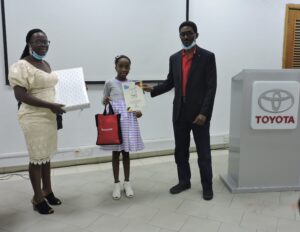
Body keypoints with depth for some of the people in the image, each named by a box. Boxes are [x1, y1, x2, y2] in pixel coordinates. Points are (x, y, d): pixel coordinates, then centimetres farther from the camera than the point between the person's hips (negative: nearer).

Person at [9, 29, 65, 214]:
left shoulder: (47, 64, 12)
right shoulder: (21, 66, -13)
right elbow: (20, 95, -19)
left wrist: (59, 105, 8)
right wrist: (50, 105, -22)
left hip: (50, 116, 7)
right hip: (34, 118, -7)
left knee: (47, 155, 16)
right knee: (38, 157, 2)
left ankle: (47, 191, 31)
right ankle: (38, 198, 19)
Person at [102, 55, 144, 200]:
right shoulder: (109, 83, 0)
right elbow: (104, 100, 5)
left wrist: (138, 112, -7)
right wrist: (105, 102, -18)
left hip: (128, 120, 2)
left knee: (126, 153, 10)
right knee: (115, 153, 6)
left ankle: (127, 182, 22)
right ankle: (116, 183, 18)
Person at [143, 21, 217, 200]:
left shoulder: (207, 56, -5)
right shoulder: (174, 58, 9)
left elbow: (211, 87, -10)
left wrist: (204, 112, -17)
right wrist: (153, 89, -3)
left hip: (199, 113, -4)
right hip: (180, 112, 5)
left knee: (203, 152, 6)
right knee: (180, 150, 13)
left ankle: (207, 185, 22)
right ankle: (184, 181, 30)